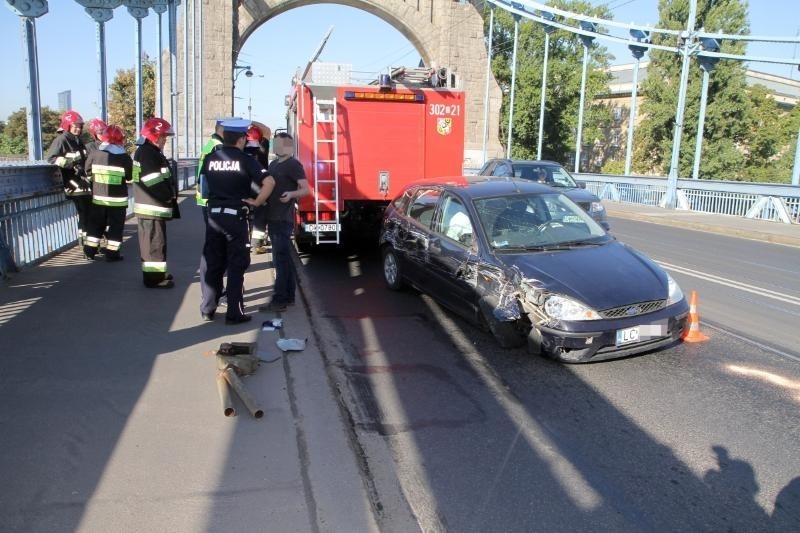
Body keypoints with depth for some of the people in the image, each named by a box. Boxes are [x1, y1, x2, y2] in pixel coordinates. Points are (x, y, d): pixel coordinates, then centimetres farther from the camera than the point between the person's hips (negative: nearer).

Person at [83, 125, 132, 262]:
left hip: (98, 197, 3)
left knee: (96, 225, 16)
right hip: (118, 199, -3)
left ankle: (90, 250, 21)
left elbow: (88, 171, 5)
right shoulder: (125, 157, -10)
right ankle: (112, 253, 6)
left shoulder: (94, 154, -4)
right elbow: (129, 177, -2)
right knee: (115, 226, 5)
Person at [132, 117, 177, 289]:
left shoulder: (147, 151, 19)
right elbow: (155, 183, -22)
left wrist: (170, 195, 10)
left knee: (150, 241, 17)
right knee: (155, 242, -6)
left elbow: (162, 179, 20)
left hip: (151, 205, 11)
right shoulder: (148, 153, -16)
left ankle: (155, 272, 27)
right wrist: (170, 196, -12)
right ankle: (153, 277, -1)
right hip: (152, 206, -11)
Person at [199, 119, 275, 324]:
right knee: (236, 266, 4)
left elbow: (205, 182, 16)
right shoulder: (245, 160, -10)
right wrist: (257, 202, -9)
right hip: (236, 217, -4)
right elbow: (269, 182, -19)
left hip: (213, 215, 4)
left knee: (212, 263, 13)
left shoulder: (210, 158, 3)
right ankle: (234, 313, 6)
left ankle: (207, 309, 20)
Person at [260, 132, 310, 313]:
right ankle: (288, 296, 21)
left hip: (283, 220, -9)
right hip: (273, 218, 9)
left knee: (281, 260, -9)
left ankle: (279, 300, -7)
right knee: (284, 259, 13)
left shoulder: (293, 165, -9)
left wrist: (291, 194, -32)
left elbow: (306, 189, -15)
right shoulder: (273, 164, 17)